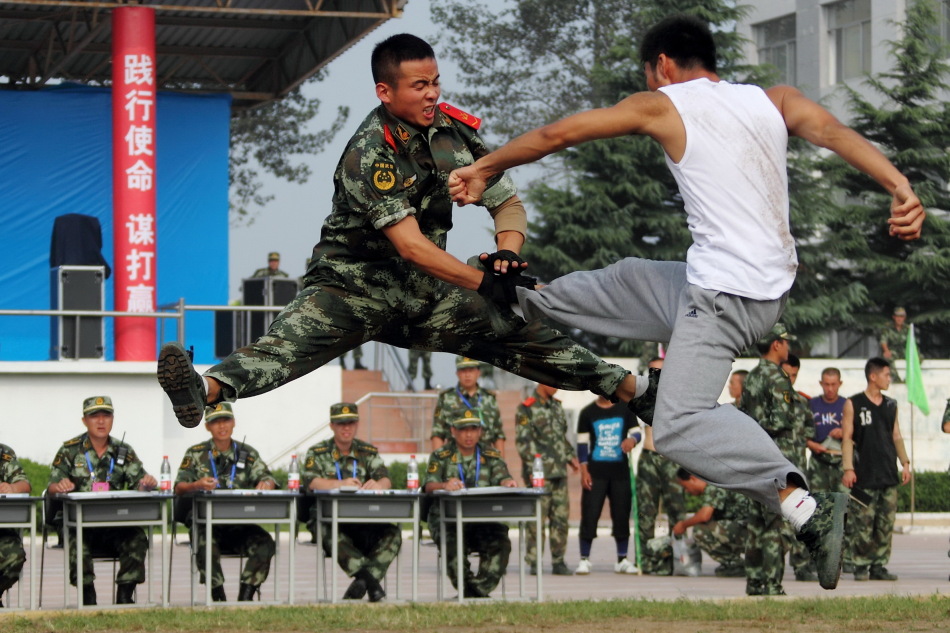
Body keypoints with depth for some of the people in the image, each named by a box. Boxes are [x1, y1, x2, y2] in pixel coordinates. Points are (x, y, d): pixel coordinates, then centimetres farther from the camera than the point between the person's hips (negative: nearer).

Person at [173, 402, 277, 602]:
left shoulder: (247, 453, 15)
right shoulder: (196, 454, 10)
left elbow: (268, 479, 5)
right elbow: (179, 487, -1)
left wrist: (266, 483, -21)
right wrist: (198, 485, -24)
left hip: (241, 524, 2)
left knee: (265, 543, -27)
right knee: (206, 544, -36)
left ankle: (245, 597, -21)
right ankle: (218, 598, -23)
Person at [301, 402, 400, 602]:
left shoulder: (368, 452, 15)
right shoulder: (317, 453, 9)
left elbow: (385, 480, -1)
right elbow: (311, 481, -10)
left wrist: (378, 485, -28)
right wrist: (340, 484, -28)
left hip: (363, 519, 3)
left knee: (392, 534, -27)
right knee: (334, 536, -38)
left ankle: (360, 585, -29)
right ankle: (370, 581, -38)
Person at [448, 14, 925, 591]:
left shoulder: (661, 106, -1)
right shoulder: (773, 100, 9)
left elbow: (555, 135, 7)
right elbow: (833, 130, -10)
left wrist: (484, 169, 21)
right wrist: (900, 187, -24)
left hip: (725, 296, -8)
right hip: (771, 286, 8)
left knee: (680, 426, -20)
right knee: (623, 281, 28)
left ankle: (806, 506, -36)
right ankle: (525, 301, 56)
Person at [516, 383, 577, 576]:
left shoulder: (557, 406, 17)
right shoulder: (526, 408, -5)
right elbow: (522, 441, -11)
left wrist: (571, 457, 14)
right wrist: (533, 467, -18)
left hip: (559, 472, 7)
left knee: (561, 517, 4)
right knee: (537, 518, -5)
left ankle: (558, 561, 10)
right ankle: (535, 563, -1)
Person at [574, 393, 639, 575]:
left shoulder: (625, 410, 6)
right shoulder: (588, 413, 3)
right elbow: (582, 443, 2)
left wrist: (631, 440, -19)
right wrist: (584, 471, -6)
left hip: (620, 471, 1)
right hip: (595, 472, -1)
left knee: (622, 515, 4)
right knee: (589, 514, -5)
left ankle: (622, 560, 12)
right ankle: (584, 559, 0)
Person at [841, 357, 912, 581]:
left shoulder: (891, 405, 15)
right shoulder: (853, 404, 0)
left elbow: (896, 436, 19)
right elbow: (847, 437, -3)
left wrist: (905, 462, 8)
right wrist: (848, 468, -11)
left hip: (888, 475, 5)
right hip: (864, 476, -5)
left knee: (886, 525, 3)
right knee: (863, 525, -7)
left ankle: (879, 566, 9)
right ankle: (861, 566, 1)